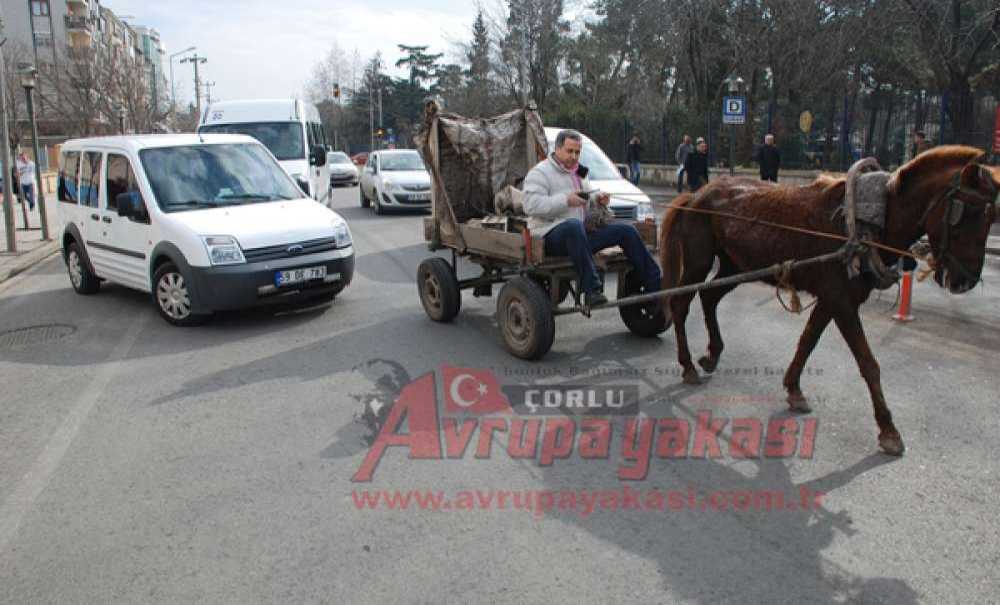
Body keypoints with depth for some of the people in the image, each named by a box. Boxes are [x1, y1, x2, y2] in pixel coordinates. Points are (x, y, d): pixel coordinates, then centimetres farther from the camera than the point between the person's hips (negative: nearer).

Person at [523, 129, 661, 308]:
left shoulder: (579, 173, 24)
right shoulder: (540, 173, -3)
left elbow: (586, 206, 36)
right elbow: (531, 205, -18)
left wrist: (598, 200, 11)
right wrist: (565, 200, -23)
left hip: (580, 233, 8)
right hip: (551, 235, -8)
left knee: (627, 231, -1)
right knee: (574, 226, -43)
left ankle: (656, 283, 2)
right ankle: (592, 290, -45)